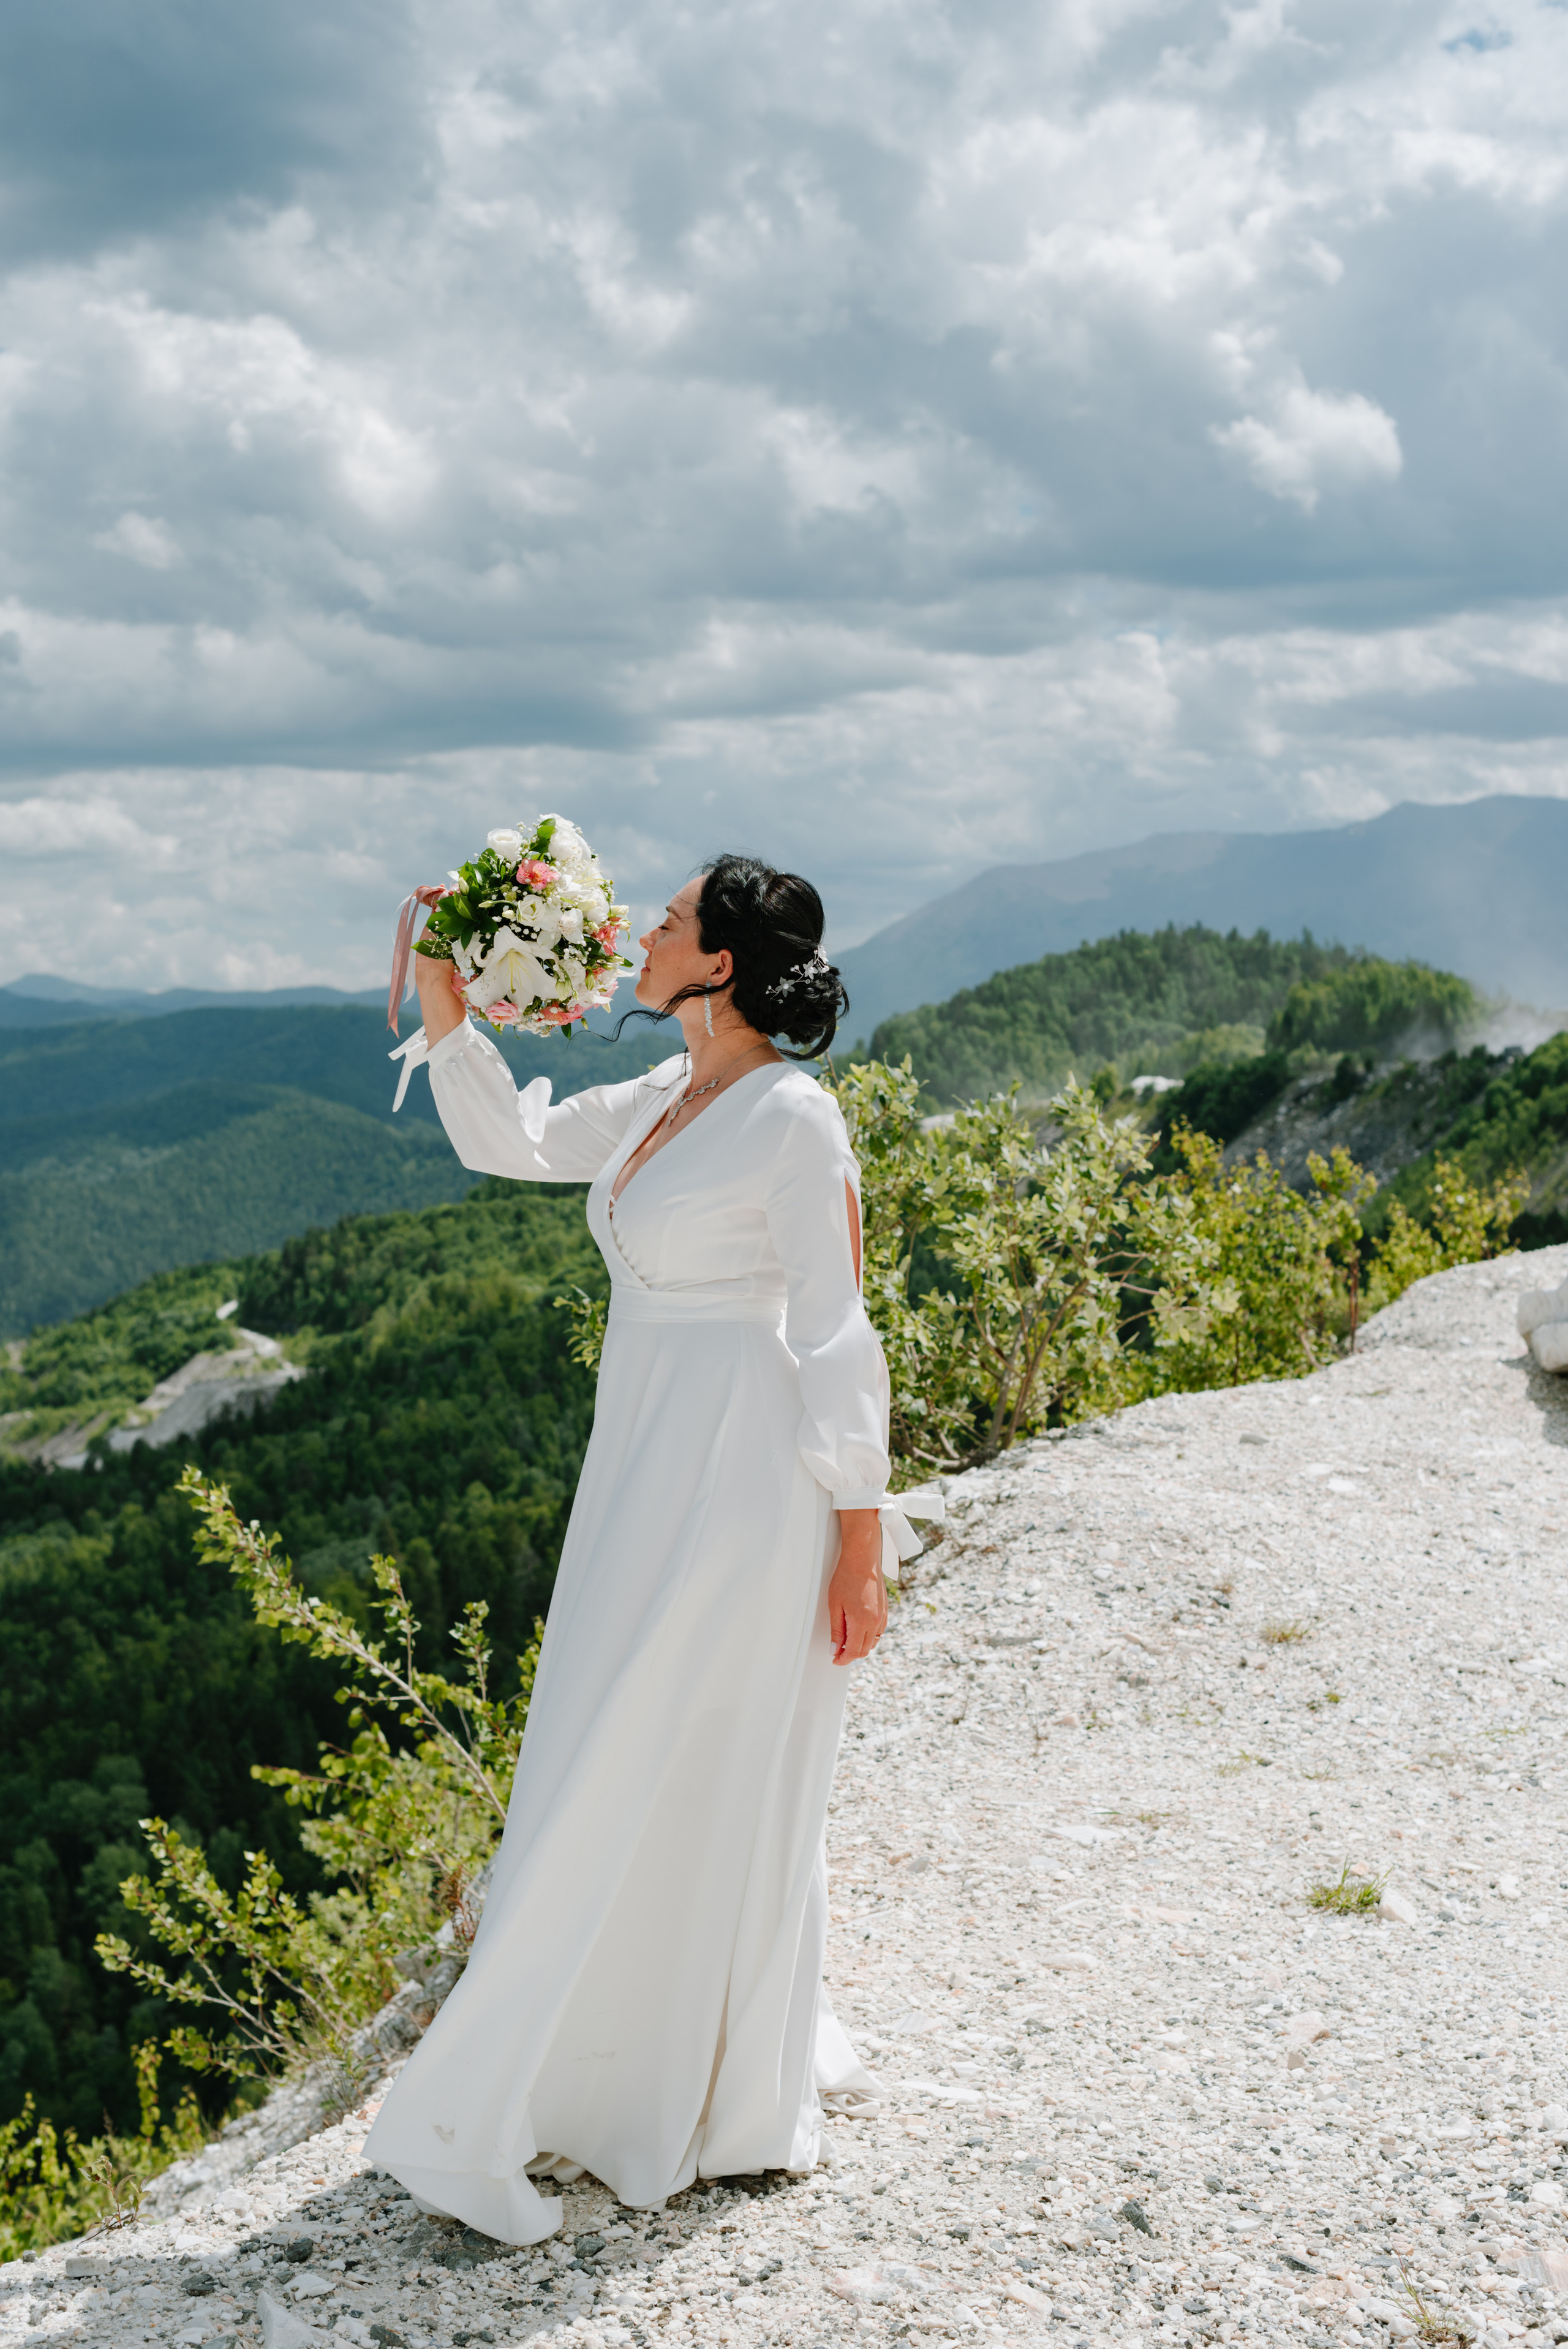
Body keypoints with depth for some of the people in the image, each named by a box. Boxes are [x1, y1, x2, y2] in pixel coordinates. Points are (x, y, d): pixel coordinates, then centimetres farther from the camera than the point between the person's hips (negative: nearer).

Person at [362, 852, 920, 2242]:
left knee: (694, 1786, 0)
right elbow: (510, 1140, 21)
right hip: (648, 1474, 8)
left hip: (746, 1478, -8)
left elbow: (835, 1335, -15)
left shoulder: (794, 1119, -15)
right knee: (683, 1782, 16)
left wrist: (862, 1535, -14)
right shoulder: (662, 1107, 10)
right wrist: (445, 1004, 8)